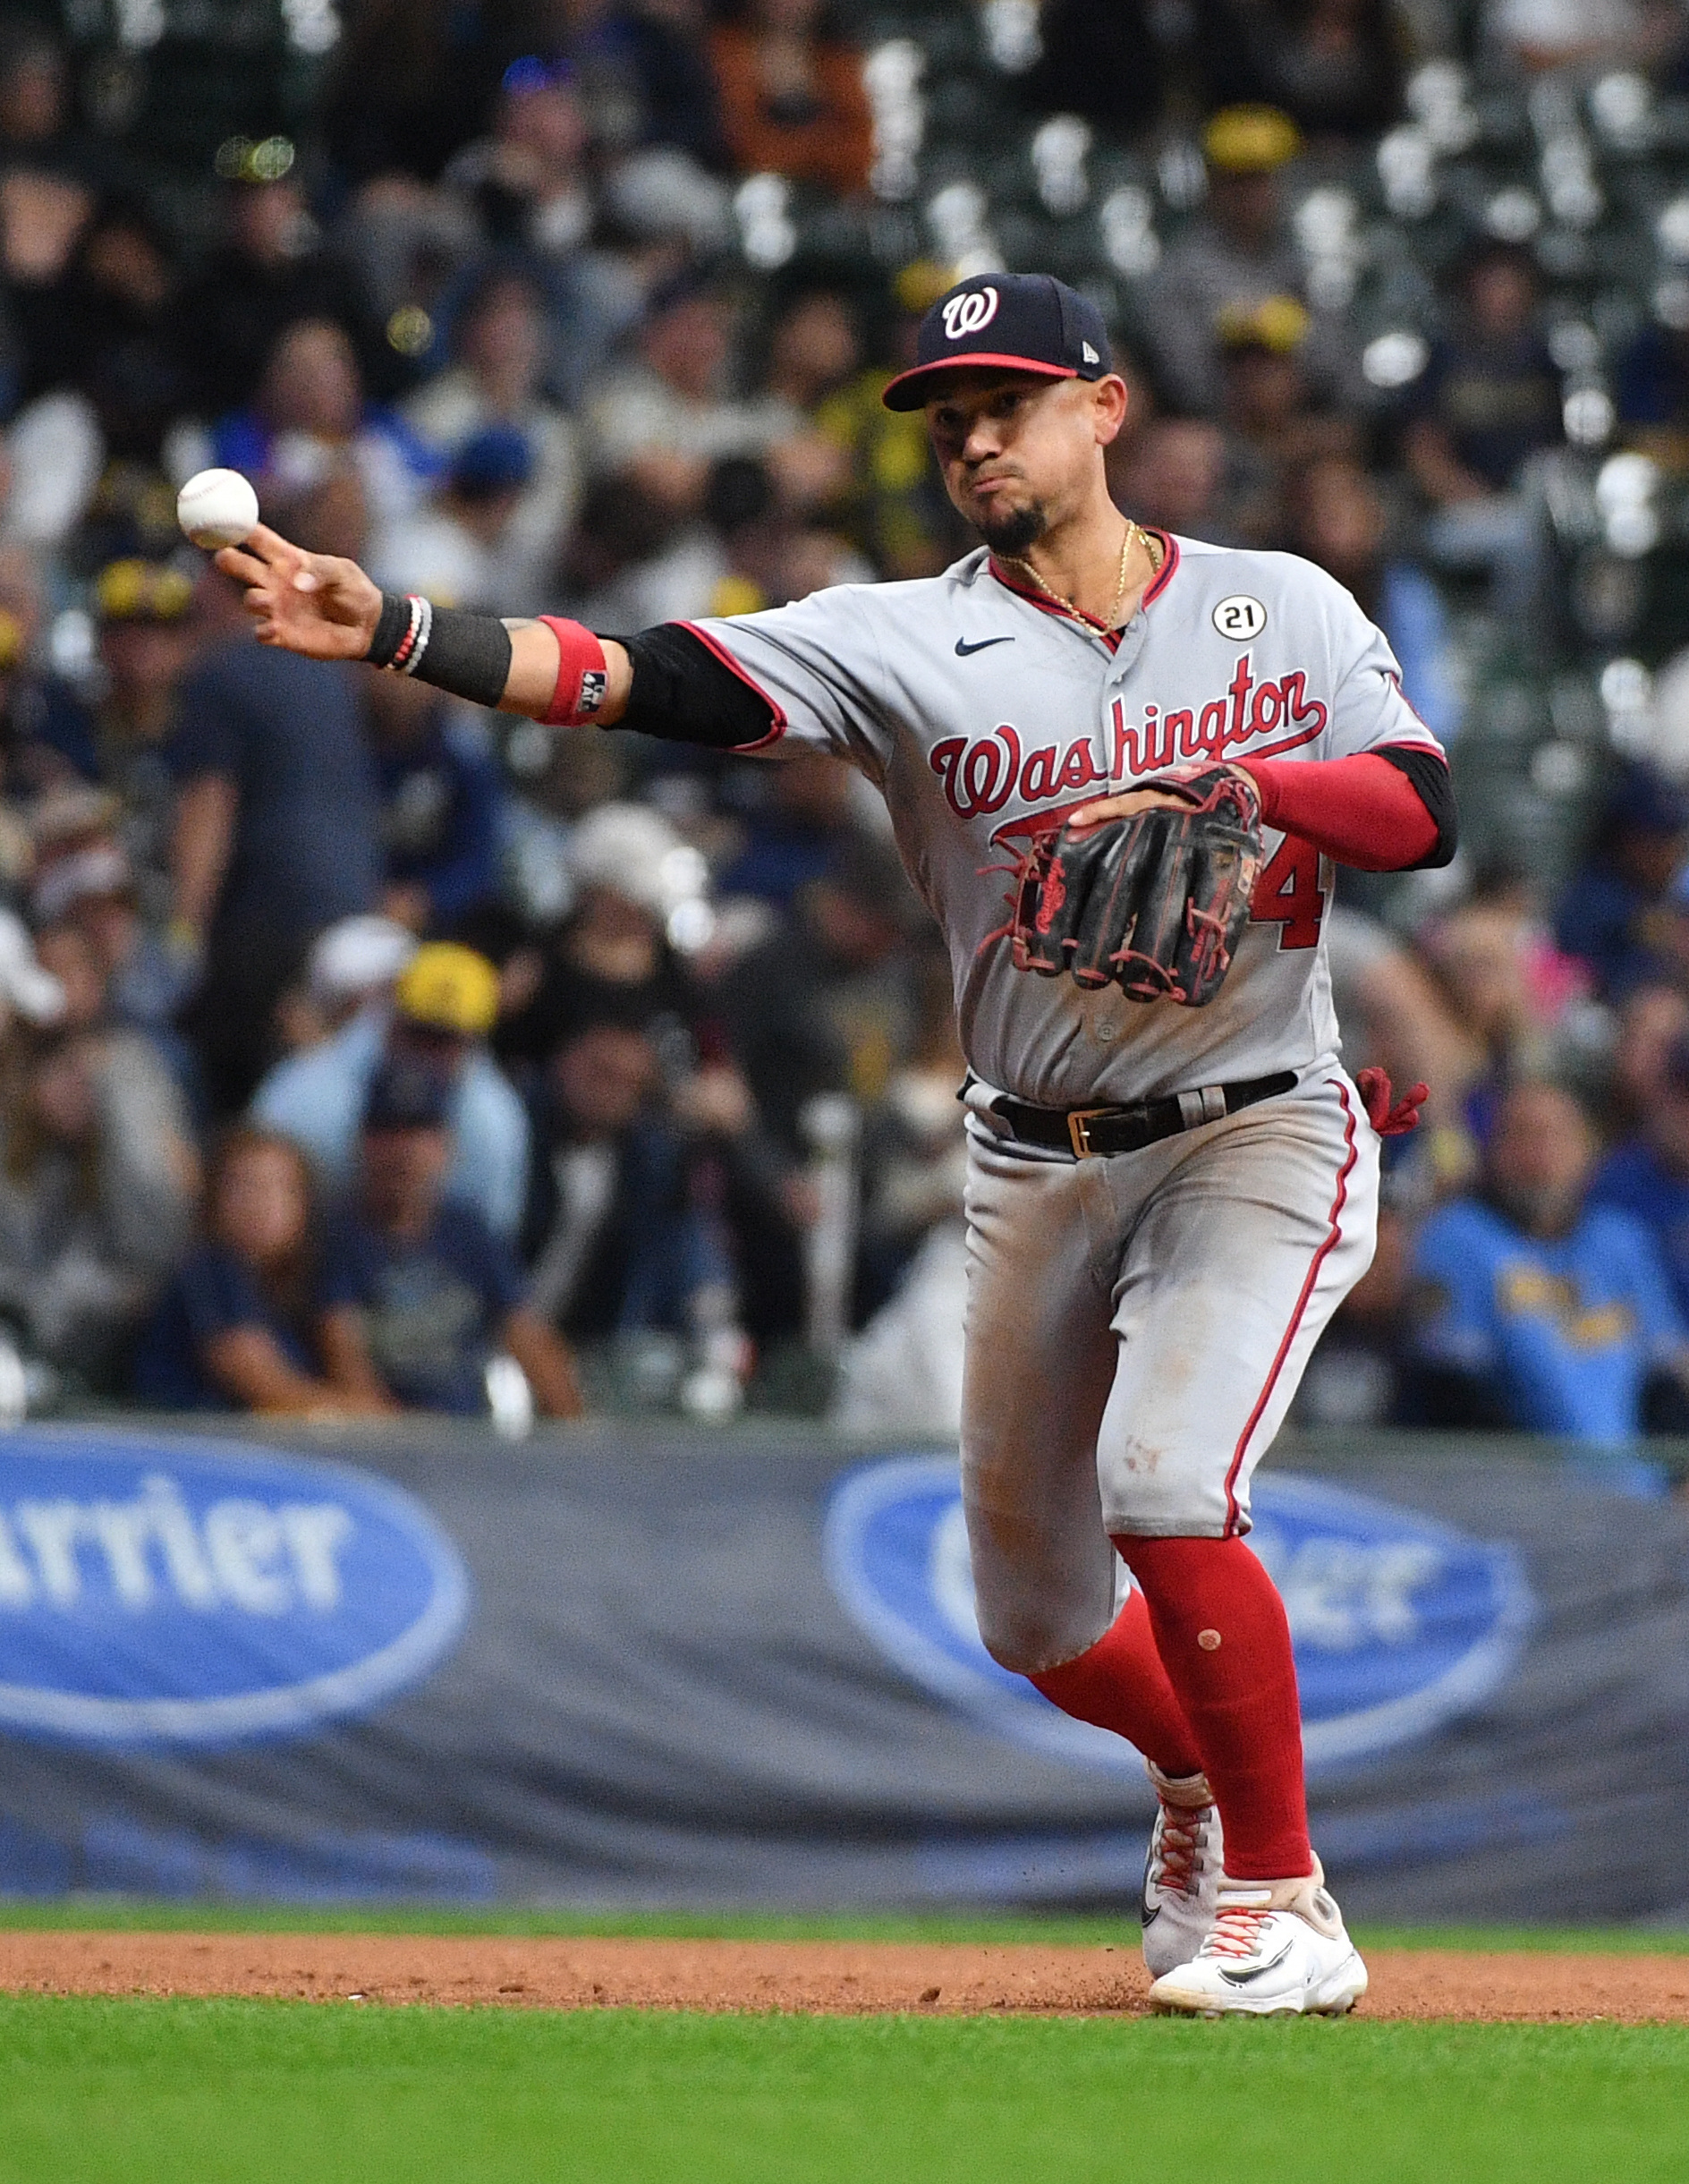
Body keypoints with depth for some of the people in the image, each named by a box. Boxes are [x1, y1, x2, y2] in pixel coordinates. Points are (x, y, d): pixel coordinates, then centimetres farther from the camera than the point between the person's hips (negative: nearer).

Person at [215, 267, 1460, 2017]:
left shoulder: (1286, 608, 1)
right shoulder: (907, 641, -3)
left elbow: (1423, 814, -10)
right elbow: (646, 680, -16)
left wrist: (1216, 783, -25)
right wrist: (393, 632, -29)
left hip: (1262, 1135, -3)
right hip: (1037, 1170, 3)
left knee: (1162, 1485, -25)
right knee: (1035, 1609, 10)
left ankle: (1282, 1902, -10)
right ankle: (1204, 1788, 44)